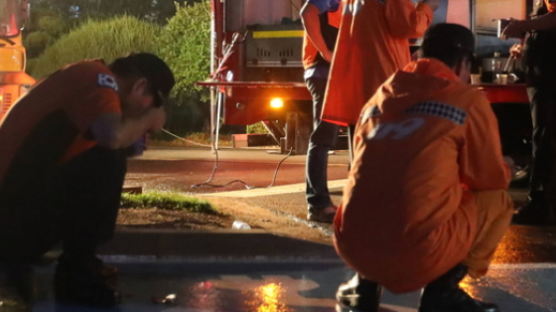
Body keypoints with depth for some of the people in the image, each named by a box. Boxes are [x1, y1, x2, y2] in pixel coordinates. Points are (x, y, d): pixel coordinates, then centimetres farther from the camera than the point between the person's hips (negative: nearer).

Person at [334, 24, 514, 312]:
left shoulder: (377, 99, 19)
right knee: (497, 201, 18)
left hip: (354, 248, 6)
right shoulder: (468, 101, 4)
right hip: (418, 252, -5)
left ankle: (365, 283, 17)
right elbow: (493, 179, 12)